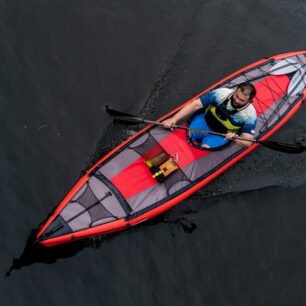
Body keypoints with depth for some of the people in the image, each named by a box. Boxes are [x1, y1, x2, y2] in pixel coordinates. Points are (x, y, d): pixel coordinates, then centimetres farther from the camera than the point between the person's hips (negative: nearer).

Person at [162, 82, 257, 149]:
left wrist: (234, 137, -42)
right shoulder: (222, 93, -25)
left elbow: (247, 143, -19)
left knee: (205, 147, -26)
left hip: (223, 135, -1)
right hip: (206, 120, 1)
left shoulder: (250, 115, -24)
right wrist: (174, 119, -28)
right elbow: (195, 104, -22)